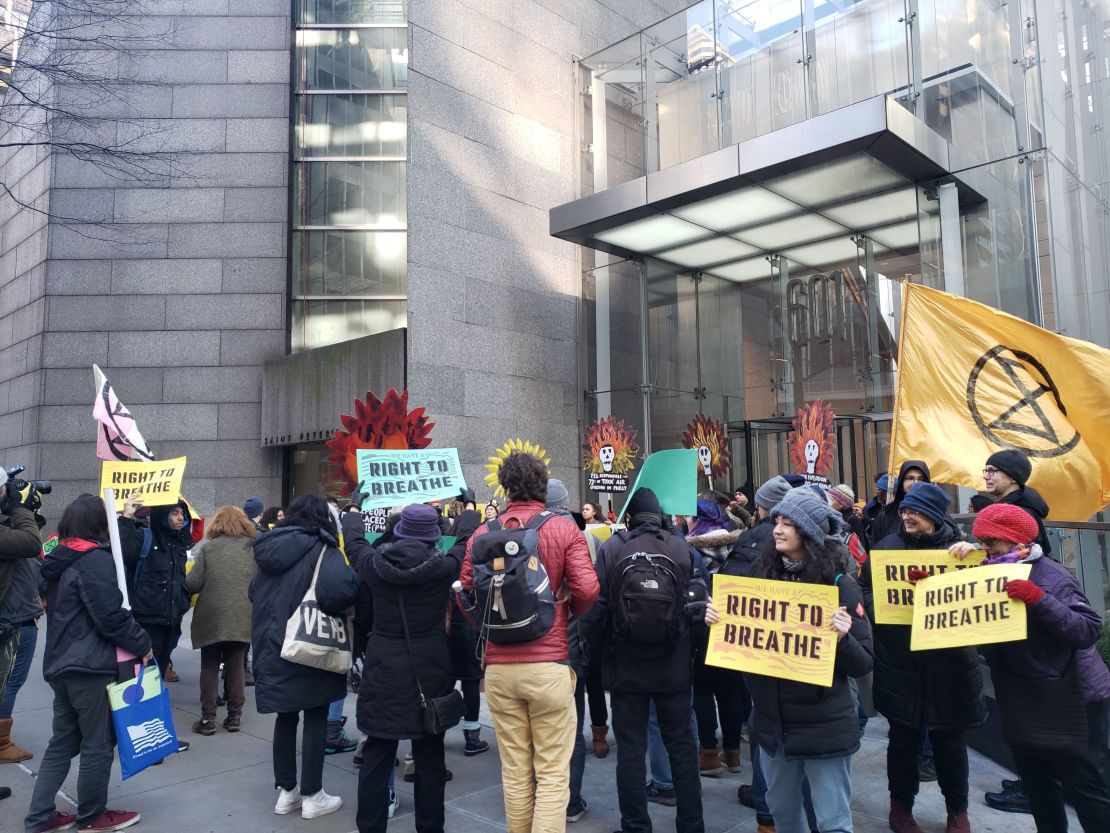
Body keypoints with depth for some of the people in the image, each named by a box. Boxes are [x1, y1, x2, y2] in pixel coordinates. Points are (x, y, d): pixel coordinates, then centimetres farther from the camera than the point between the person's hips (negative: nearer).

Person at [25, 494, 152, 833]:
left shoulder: (59, 560, 10)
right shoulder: (95, 560, -17)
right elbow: (111, 616, -20)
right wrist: (142, 643, -9)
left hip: (60, 664, 9)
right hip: (91, 666, -9)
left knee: (62, 741, 17)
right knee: (98, 743, 6)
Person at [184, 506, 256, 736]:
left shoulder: (208, 547, -2)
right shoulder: (252, 547, 1)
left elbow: (193, 583, -7)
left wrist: (185, 582, 14)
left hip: (212, 617, -1)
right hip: (242, 618, 1)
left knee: (209, 667, 11)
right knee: (236, 666, 12)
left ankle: (208, 719, 11)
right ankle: (234, 716, 15)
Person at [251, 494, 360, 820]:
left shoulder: (269, 549, 7)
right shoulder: (321, 549, -14)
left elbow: (255, 593, 15)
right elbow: (339, 589, -30)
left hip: (273, 646, 6)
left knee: (285, 717, 16)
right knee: (316, 719, 6)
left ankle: (286, 792, 25)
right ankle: (312, 796, 14)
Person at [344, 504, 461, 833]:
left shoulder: (375, 564, -7)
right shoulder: (443, 567, -12)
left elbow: (353, 540, 13)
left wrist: (355, 513, 34)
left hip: (383, 670, 1)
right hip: (430, 673, -1)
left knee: (376, 758, 11)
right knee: (429, 760, 11)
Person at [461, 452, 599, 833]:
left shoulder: (482, 534, 2)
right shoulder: (564, 529, -4)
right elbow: (587, 590, -12)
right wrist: (566, 614, 9)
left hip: (499, 665, 3)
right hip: (549, 663, -3)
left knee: (514, 772, 14)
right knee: (552, 774, 5)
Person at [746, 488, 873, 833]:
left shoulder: (838, 584, -11)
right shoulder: (765, 578, 1)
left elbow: (863, 664, -9)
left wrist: (843, 638, -28)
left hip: (824, 725, -4)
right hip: (773, 721, 5)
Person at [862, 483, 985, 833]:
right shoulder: (888, 545, 1)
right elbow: (864, 586, 4)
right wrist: (879, 611, -14)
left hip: (948, 662, 0)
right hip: (899, 661, 0)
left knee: (949, 738, 13)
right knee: (903, 737, 11)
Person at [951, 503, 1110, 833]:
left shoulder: (1051, 576, -19)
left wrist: (1038, 599, -37)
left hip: (1069, 701, -8)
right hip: (1023, 703, 8)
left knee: (1081, 784, 0)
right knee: (1037, 782, 18)